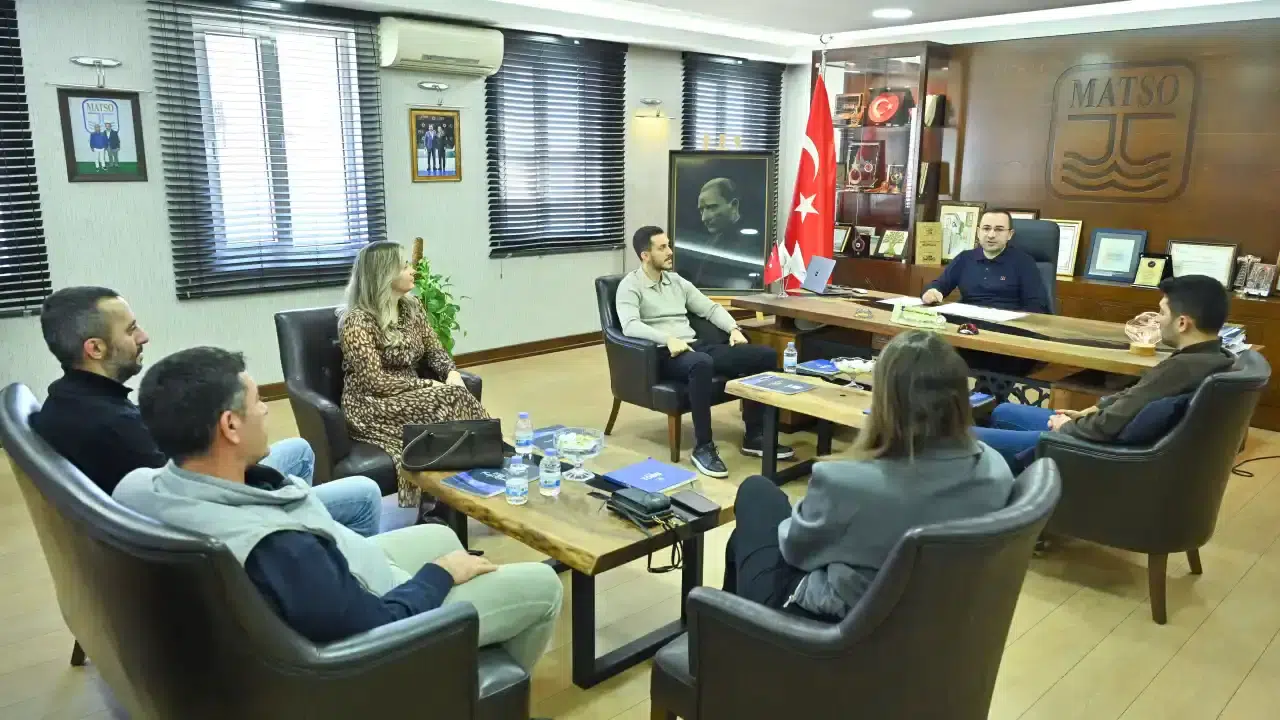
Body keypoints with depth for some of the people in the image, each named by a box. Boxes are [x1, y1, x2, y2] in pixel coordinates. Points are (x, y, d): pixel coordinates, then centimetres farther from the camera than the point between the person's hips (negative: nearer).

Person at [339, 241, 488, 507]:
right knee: (451, 401, -27)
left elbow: (435, 350, 11)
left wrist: (452, 373, -11)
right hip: (373, 407, -6)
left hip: (410, 395, 7)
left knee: (456, 394, -24)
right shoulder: (357, 321, -16)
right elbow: (376, 382, -20)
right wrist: (432, 386, -19)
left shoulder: (412, 307, 6)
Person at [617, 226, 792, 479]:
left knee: (765, 356, -9)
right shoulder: (630, 286, -2)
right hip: (663, 354, -7)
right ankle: (703, 447, -31)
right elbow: (630, 326, -20)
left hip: (695, 345, 7)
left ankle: (754, 436, -2)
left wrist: (733, 328, 2)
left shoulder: (677, 281, 20)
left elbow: (710, 308, 21)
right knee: (701, 363, -43)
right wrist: (667, 339, -33)